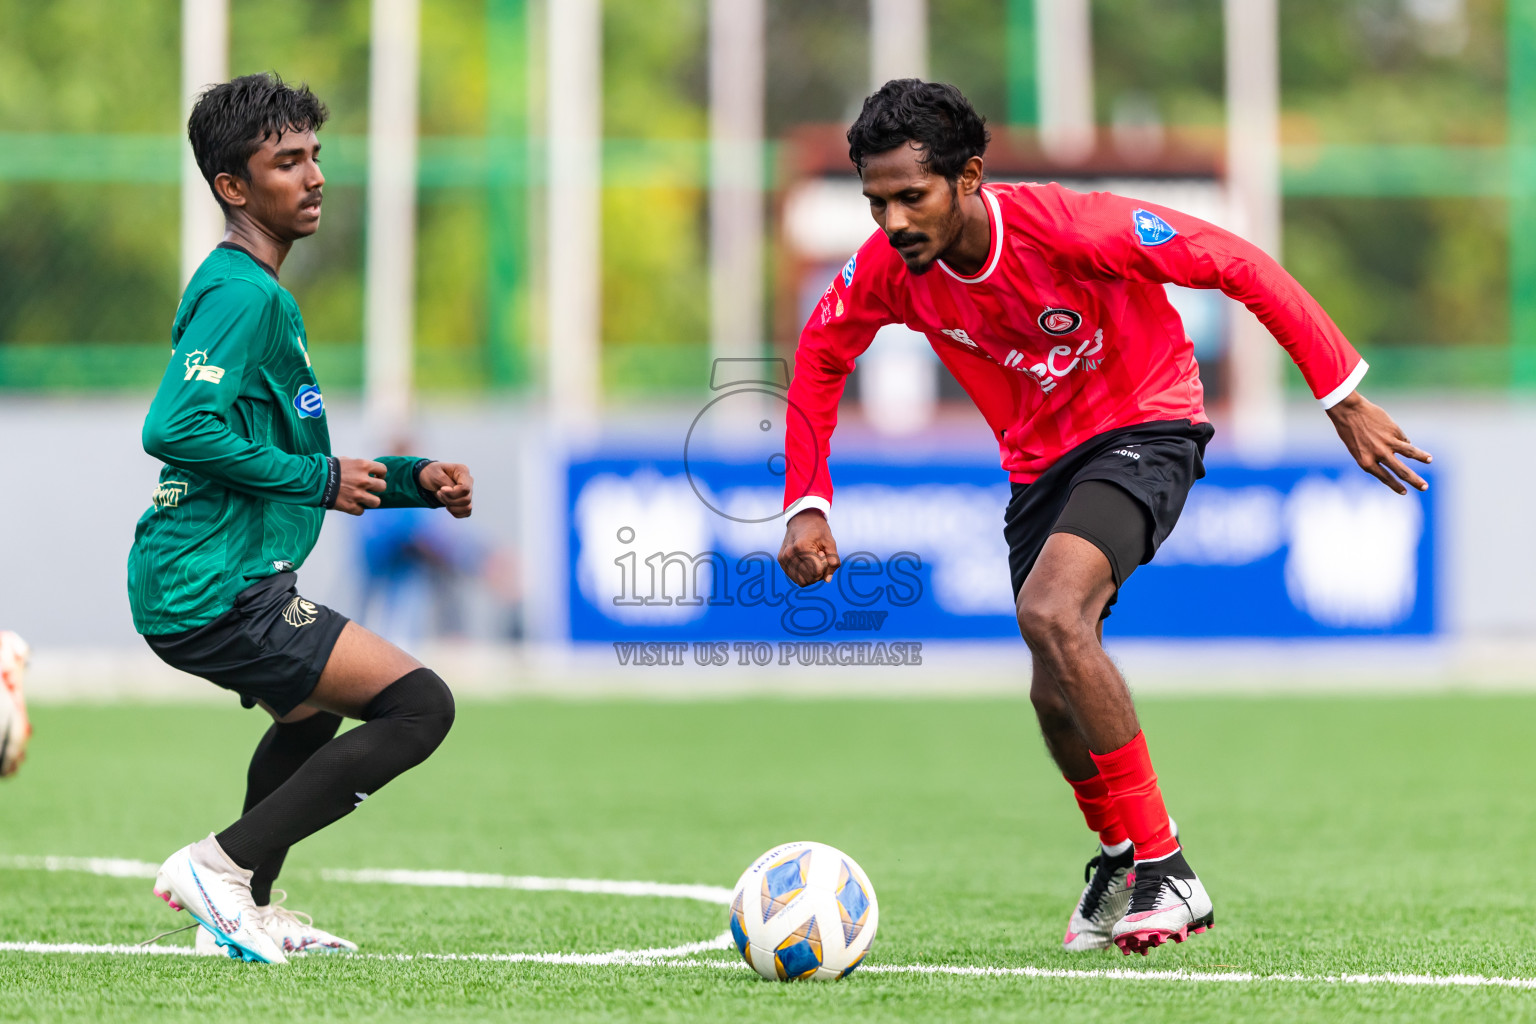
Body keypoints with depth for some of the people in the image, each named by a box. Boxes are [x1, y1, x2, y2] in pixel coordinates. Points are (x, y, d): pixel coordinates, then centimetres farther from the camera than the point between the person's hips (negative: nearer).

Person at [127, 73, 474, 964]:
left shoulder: (261, 292, 20)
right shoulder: (241, 293, -14)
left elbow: (281, 461, 28)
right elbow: (175, 429, -27)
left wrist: (410, 480, 16)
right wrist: (319, 479, -17)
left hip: (188, 585, 11)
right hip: (216, 591, -11)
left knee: (313, 705, 36)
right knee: (421, 705, -14)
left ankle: (248, 908, 37)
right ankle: (222, 866, -13)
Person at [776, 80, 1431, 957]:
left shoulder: (1067, 228, -29)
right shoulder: (890, 269, -13)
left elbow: (1237, 264, -23)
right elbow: (820, 358, 7)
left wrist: (1344, 398, -22)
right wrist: (807, 505, -3)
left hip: (1143, 430, -6)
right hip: (1040, 462, 6)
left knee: (1050, 613, -31)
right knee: (1059, 699, 7)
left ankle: (1162, 870, -24)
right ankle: (1123, 858, 40)